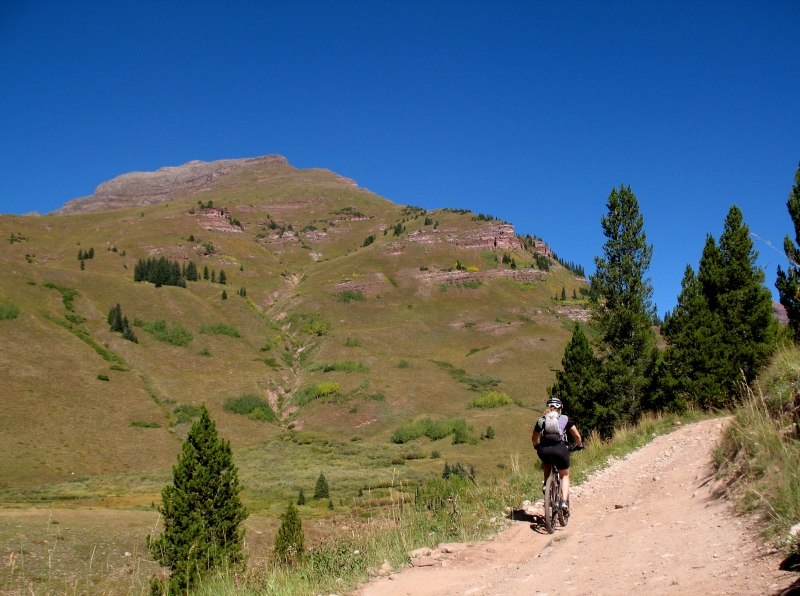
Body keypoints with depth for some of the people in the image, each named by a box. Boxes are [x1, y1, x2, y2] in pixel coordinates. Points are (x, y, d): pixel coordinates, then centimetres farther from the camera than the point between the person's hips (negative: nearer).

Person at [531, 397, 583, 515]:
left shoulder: (541, 420, 20)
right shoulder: (565, 419, 16)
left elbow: (534, 439, 28)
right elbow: (577, 436, 17)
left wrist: (537, 446, 48)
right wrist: (580, 445, 36)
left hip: (544, 451, 2)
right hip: (560, 449, -2)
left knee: (546, 464, 38)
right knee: (565, 476, 18)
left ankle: (546, 484, 22)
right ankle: (564, 502, 0)